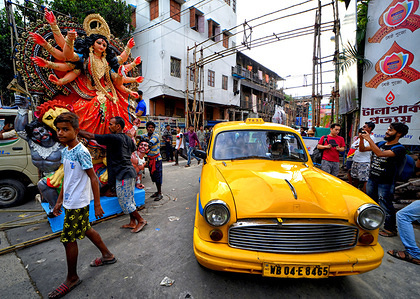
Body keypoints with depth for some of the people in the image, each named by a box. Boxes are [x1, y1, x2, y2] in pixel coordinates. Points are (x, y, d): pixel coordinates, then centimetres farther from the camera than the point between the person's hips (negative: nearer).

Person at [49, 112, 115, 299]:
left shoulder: (81, 152, -20)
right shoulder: (65, 151, 7)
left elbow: (93, 178, -20)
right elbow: (67, 178, 15)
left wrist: (97, 205, -18)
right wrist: (60, 200, 18)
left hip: (78, 203, -9)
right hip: (70, 202, 9)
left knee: (68, 239, 3)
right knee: (86, 230, 20)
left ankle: (72, 279, 25)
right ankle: (107, 255, 38)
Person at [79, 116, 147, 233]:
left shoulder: (113, 138, -14)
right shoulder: (128, 139, 11)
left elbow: (91, 136, -11)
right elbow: (133, 148, 32)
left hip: (123, 175, -9)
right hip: (130, 172, 9)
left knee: (125, 202, 3)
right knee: (129, 200, 16)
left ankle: (141, 220, 13)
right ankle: (132, 223, 27)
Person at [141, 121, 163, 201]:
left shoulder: (156, 136, -13)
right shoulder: (145, 135, 7)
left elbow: (150, 143, -28)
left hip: (157, 159, -6)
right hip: (150, 159, 6)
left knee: (158, 175, -3)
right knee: (153, 175, 13)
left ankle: (160, 194, 7)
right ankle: (158, 191, 27)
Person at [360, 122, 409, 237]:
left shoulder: (399, 148, -14)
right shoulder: (380, 144, 8)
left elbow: (380, 154, -30)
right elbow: (362, 149, 11)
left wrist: (369, 139, -27)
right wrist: (362, 138, -5)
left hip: (386, 183, -7)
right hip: (372, 179, 7)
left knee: (386, 206, 2)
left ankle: (390, 229, 20)